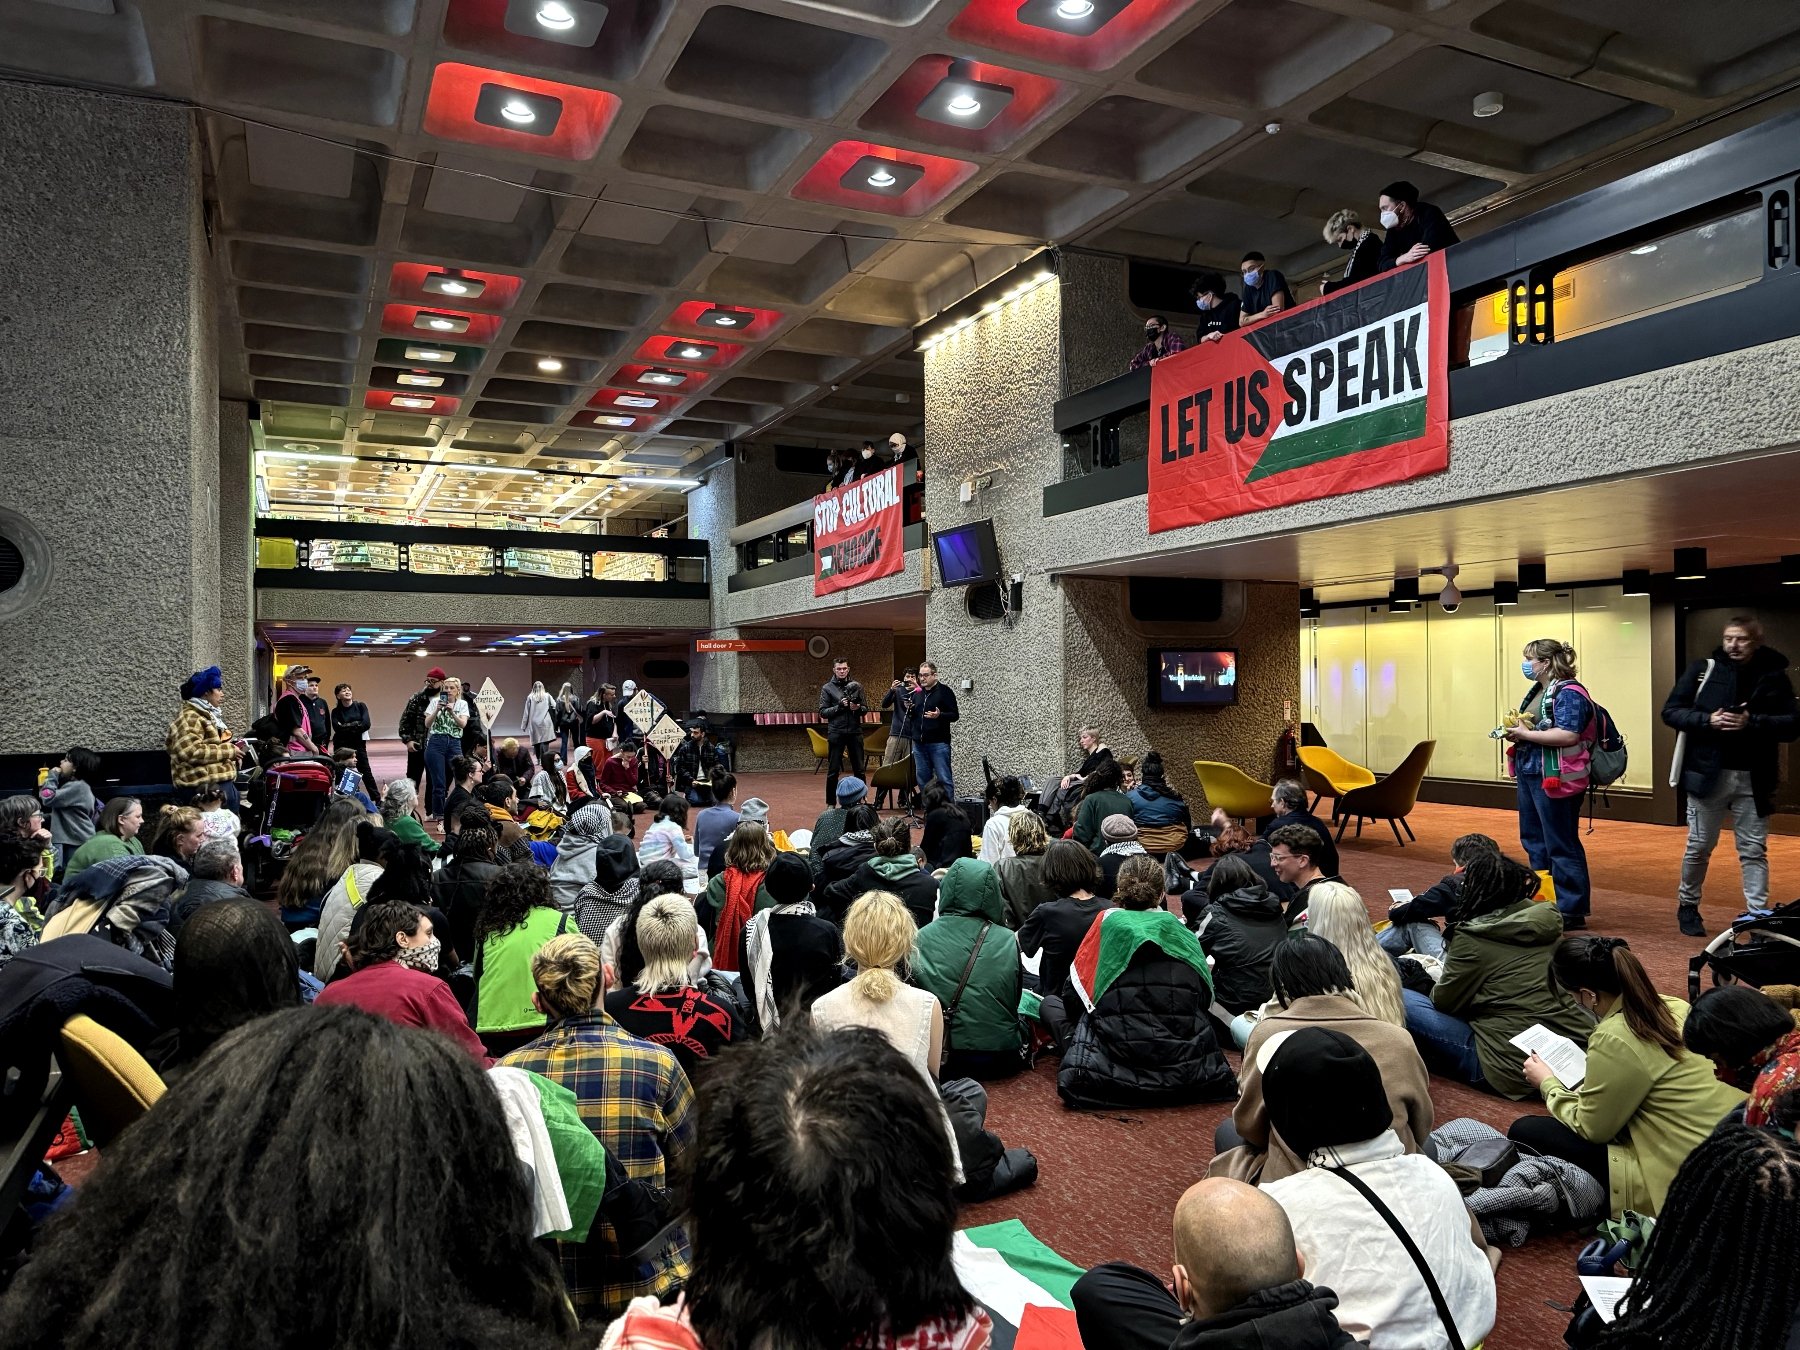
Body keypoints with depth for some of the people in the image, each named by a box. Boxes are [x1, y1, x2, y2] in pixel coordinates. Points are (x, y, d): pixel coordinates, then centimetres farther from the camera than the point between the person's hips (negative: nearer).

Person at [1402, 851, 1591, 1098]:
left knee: (1400, 999, -4)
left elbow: (1444, 1001, -2)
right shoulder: (1546, 924, 5)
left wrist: (1437, 983, 21)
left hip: (1511, 1068, -8)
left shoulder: (1473, 938, -13)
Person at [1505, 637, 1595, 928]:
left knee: (1561, 845, -3)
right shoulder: (1537, 691, 14)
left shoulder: (1568, 693, -16)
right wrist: (1514, 730, 3)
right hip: (1530, 774, 10)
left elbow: (1568, 735, -27)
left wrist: (1525, 734, -20)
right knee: (1533, 839, 17)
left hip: (1554, 779, -10)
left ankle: (1571, 911, 6)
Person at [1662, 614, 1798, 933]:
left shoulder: (1774, 676, 2)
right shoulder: (1702, 670, -1)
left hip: (1753, 778, 1)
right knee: (1699, 846, 9)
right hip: (1707, 773, -1)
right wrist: (1707, 720, -17)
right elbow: (1671, 711, -1)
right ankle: (1687, 905, 24)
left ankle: (1758, 914, 10)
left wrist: (1752, 723, -19)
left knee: (1754, 850, 6)